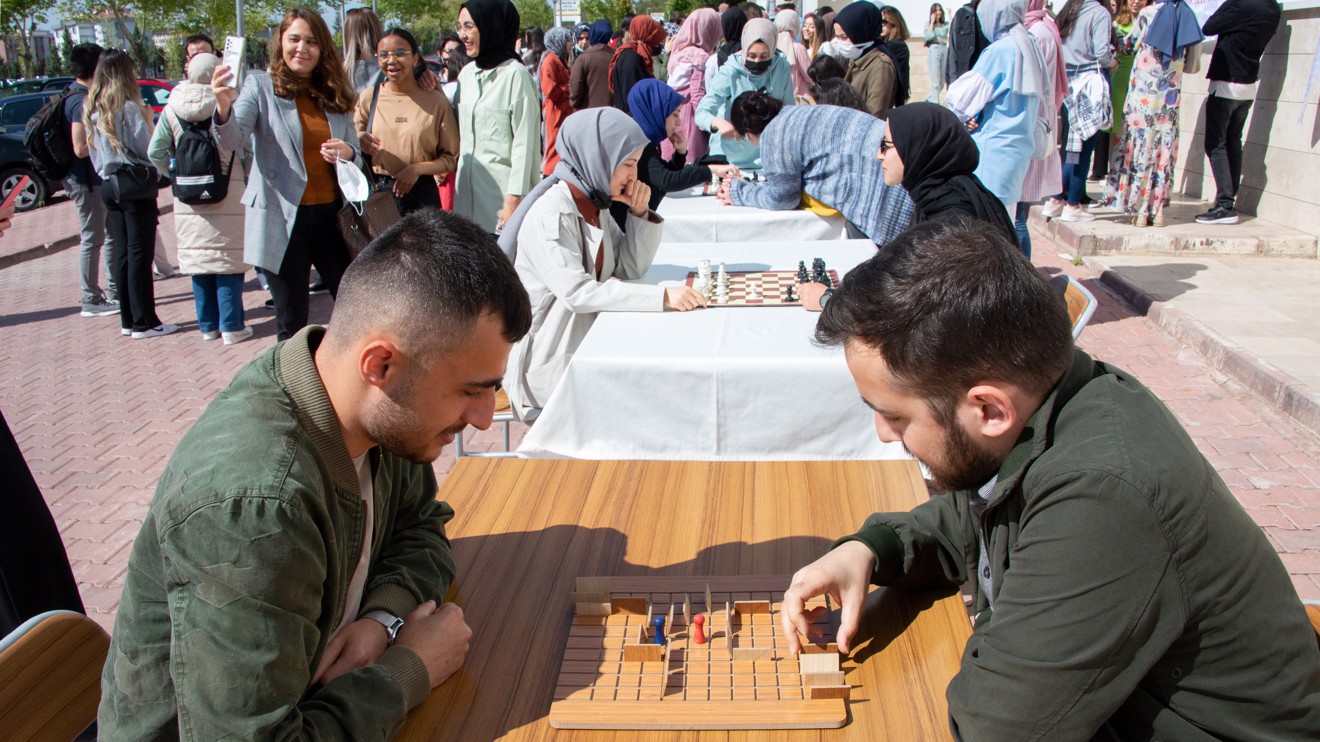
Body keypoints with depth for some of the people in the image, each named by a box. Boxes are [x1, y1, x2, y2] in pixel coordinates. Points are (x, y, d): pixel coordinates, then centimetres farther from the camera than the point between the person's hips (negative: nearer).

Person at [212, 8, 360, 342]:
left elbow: (357, 155, 14)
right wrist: (224, 106, -36)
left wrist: (347, 154, -11)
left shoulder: (336, 95, 10)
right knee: (291, 321, 6)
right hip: (281, 219, -3)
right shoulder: (260, 86, -1)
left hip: (331, 214, 3)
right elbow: (232, 141, -14)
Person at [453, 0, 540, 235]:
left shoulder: (515, 74, -9)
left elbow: (524, 143, -13)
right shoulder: (467, 73, 13)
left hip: (501, 189, -7)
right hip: (468, 187, 7)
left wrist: (514, 199, -16)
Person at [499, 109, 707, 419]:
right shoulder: (551, 214, -20)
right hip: (548, 361, -8)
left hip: (587, 341, 8)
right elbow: (577, 292, -29)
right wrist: (662, 296, -34)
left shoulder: (595, 205, 7)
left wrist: (640, 213, -7)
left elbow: (631, 268, 7)